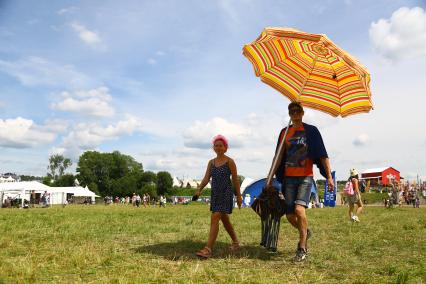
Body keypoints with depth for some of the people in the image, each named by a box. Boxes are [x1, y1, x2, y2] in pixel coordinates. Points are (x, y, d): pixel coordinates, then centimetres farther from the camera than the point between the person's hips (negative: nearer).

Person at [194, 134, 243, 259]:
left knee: (215, 218, -17)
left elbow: (235, 179, -1)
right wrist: (199, 190, -11)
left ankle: (208, 249, -19)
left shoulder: (229, 161, -4)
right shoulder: (211, 162, 10)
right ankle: (235, 242, 38)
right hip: (215, 193, 6)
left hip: (226, 193, -6)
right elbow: (206, 178, 5)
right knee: (224, 219, 18)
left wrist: (239, 196, 0)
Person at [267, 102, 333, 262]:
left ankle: (302, 248, -7)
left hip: (306, 177, -4)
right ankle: (305, 232, 36)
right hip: (289, 178, 4)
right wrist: (271, 178, 9)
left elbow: (322, 155, -1)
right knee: (289, 215, 3)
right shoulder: (285, 132, 11)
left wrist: (329, 176, -9)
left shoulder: (311, 131, 2)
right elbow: (279, 157, 12)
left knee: (299, 209, -22)